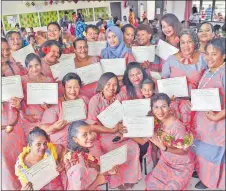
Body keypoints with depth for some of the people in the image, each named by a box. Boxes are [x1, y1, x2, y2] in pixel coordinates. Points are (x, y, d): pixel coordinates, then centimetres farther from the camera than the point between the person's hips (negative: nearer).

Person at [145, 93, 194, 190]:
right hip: (166, 162, 6)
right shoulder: (158, 120, -13)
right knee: (151, 183, 6)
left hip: (181, 166, -6)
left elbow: (184, 151, -23)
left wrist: (164, 148, -35)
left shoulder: (177, 126, -33)